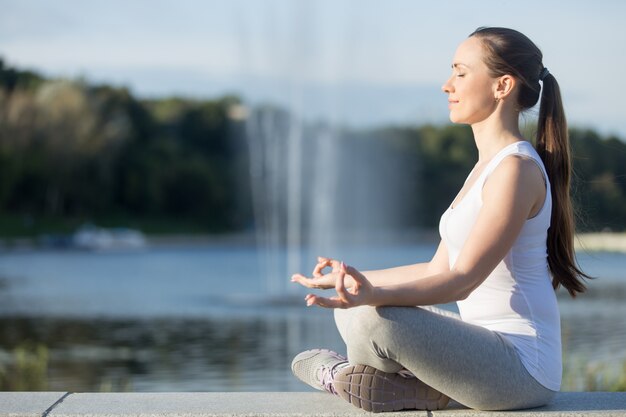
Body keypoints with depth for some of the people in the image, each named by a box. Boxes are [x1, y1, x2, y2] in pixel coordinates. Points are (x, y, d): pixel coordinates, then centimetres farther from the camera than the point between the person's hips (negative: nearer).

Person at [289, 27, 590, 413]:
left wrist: (373, 295, -37)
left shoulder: (516, 169, -16)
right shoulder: (488, 166, 16)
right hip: (491, 348, 10)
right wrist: (359, 282, 23)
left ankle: (342, 375, 6)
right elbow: (440, 269, 17)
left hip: (523, 367, -10)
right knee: (352, 312, 11)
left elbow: (462, 280, -23)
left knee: (374, 319, -26)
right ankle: (430, 389, -5)